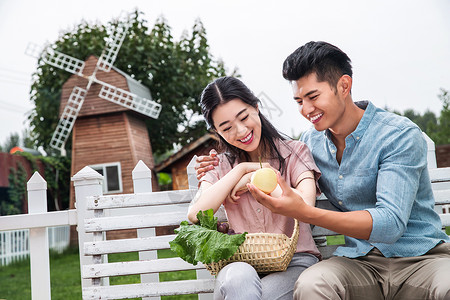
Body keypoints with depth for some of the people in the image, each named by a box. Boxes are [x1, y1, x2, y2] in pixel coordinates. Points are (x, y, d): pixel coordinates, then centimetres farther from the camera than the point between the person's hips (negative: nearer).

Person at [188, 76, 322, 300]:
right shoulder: (221, 167, 13)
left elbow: (305, 205, -14)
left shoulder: (294, 152, 6)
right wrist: (241, 169, -4)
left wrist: (254, 179, -5)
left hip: (294, 260, -2)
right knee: (239, 277, -35)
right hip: (241, 263, 2)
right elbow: (195, 215, -7)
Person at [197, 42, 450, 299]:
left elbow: (390, 223, -21)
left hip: (422, 257, -2)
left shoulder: (401, 135, -11)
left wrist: (304, 212, -31)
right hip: (361, 261, 3)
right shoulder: (311, 142, 7)